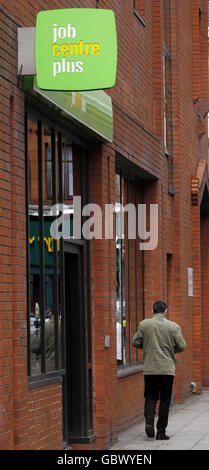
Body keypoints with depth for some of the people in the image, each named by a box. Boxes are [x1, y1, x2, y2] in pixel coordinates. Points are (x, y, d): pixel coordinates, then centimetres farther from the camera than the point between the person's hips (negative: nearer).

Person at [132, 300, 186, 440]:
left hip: (150, 368, 1)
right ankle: (161, 431, 7)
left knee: (150, 397, 11)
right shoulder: (173, 326, -4)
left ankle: (149, 422, -13)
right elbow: (182, 347, -3)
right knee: (165, 400, 7)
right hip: (167, 369, -1)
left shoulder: (144, 324, -2)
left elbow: (135, 342, 2)